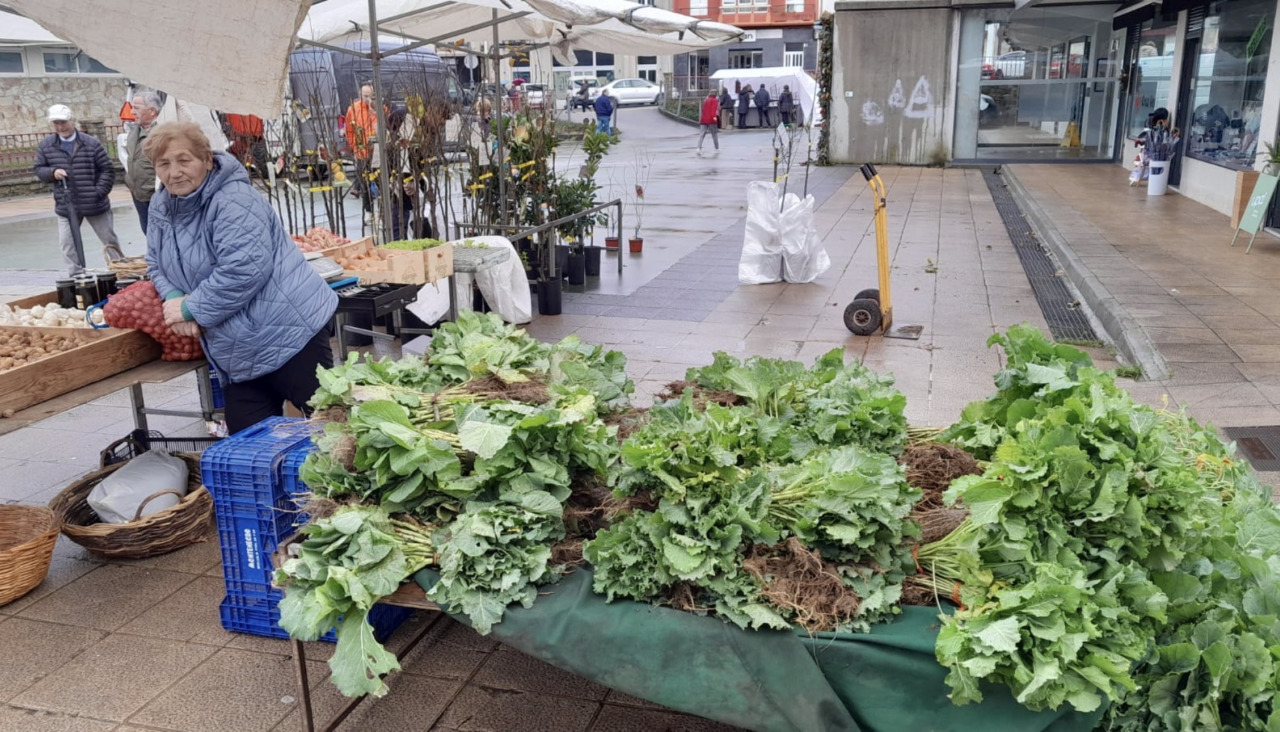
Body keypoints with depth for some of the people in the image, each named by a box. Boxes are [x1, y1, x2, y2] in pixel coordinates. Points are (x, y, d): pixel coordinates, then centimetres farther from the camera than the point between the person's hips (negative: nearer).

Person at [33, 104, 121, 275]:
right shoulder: (45, 146, 3)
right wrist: (52, 172, -13)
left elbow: (107, 169, -3)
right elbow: (39, 169, 10)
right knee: (67, 244, 3)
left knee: (109, 239, 10)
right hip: (65, 205, 2)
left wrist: (100, 192, -12)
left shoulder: (92, 143, -5)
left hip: (94, 204, -2)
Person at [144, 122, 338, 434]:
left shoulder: (234, 201, -17)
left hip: (288, 334, -8)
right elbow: (157, 265, 18)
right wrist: (174, 299, -4)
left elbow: (244, 269, -27)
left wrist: (191, 308, -17)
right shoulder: (161, 205, 10)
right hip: (238, 354, 9)